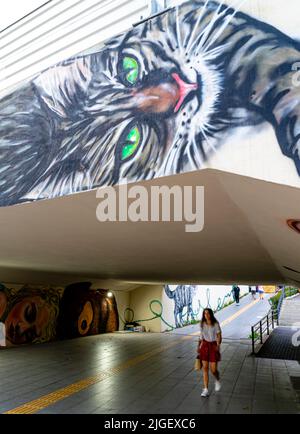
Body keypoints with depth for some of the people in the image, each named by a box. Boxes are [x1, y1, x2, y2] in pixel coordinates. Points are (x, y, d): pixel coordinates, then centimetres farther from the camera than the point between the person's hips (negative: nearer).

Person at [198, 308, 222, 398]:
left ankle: (217, 381, 32)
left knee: (213, 369, -2)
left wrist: (218, 345, -22)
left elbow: (219, 336, -8)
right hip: (205, 345, 3)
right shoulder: (202, 324, 2)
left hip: (213, 346, -3)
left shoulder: (215, 324, -9)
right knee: (205, 368, 0)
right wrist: (199, 346, 12)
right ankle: (206, 390, 7)